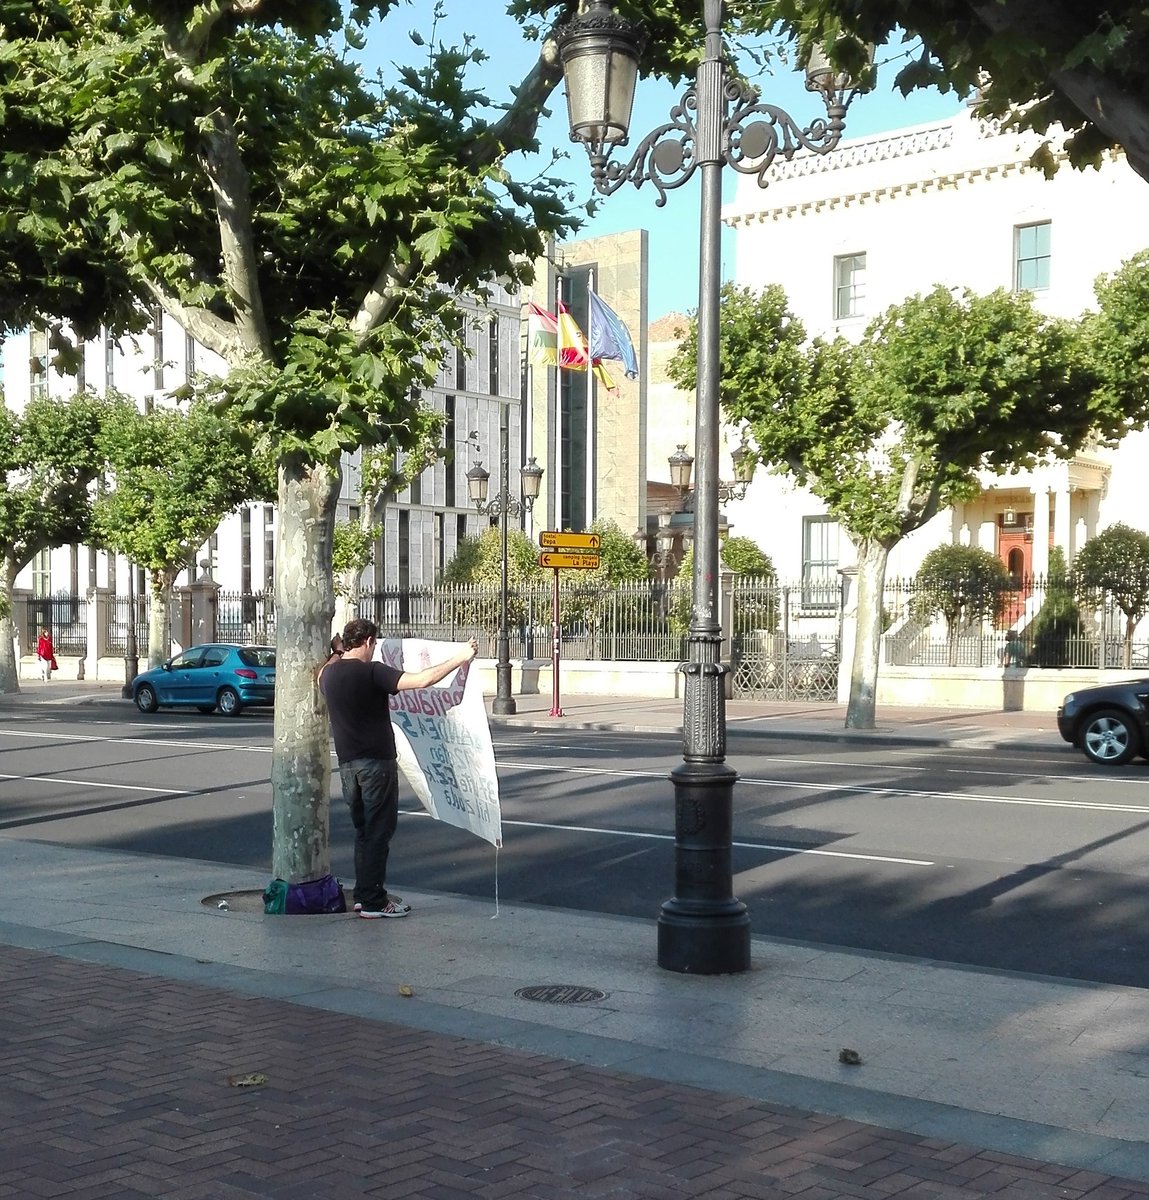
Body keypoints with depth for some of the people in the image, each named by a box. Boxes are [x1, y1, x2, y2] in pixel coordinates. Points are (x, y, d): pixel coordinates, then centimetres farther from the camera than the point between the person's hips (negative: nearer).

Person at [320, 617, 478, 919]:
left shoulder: (329, 673, 5)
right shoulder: (372, 672, -16)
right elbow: (421, 680, -24)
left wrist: (337, 657, 49)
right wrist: (460, 659, -17)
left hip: (347, 763, 7)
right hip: (376, 761, -7)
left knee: (363, 830, 17)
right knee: (379, 832, 0)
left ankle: (364, 894, 22)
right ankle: (373, 902, 2)